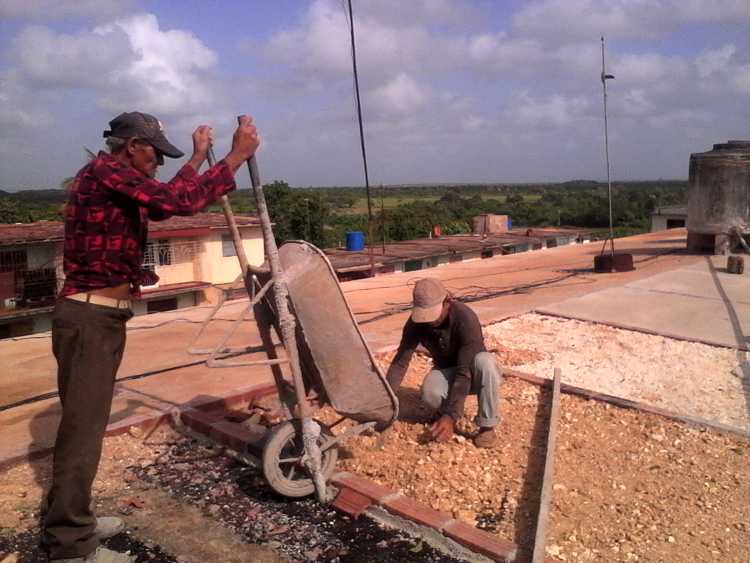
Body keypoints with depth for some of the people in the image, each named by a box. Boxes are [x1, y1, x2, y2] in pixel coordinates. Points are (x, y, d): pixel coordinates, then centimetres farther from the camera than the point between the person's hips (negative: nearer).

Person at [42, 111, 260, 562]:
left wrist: (199, 157, 32)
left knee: (87, 421, 16)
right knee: (83, 426, -4)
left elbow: (163, 201, 30)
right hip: (89, 318, -10)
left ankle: (71, 521, 30)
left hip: (101, 316, 10)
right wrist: (237, 156, -18)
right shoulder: (106, 170, -14)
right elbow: (179, 201, -24)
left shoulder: (115, 180, 16)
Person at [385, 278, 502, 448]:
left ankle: (487, 426, -21)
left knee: (483, 361, -40)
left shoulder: (466, 319, -34)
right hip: (447, 372, 2)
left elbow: (465, 371, -39)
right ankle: (446, 409, 3)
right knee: (430, 391, -34)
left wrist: (451, 416, -46)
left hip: (472, 373, -2)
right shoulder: (416, 323, -20)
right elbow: (400, 362, -16)